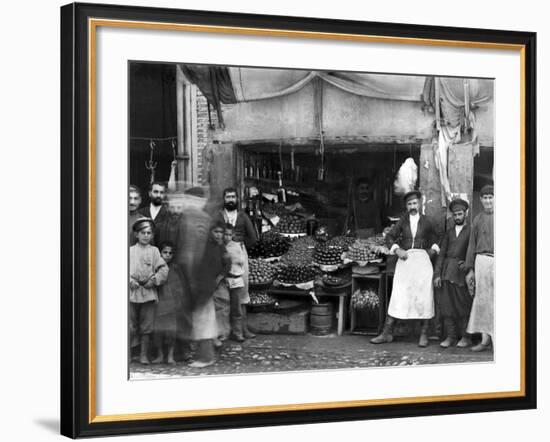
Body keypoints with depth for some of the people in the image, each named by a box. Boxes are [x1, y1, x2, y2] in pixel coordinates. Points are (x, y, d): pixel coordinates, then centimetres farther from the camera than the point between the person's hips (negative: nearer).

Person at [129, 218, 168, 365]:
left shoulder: (154, 251, 10)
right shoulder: (130, 250, 9)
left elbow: (163, 269, 4)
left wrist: (154, 280, -9)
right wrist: (129, 280, -11)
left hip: (149, 293, 1)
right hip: (132, 292, 0)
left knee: (146, 326, 2)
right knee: (130, 326, -1)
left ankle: (144, 355, 9)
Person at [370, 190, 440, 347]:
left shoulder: (427, 221, 7)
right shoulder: (403, 220, 8)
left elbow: (436, 239, 20)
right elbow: (390, 237, 9)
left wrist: (433, 250, 2)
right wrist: (397, 250, -6)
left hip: (422, 260, 0)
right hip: (405, 260, 0)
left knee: (424, 297, -2)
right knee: (397, 296, -2)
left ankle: (424, 335, 6)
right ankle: (387, 333, 0)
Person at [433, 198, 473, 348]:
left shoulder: (471, 231, 5)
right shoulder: (449, 232, 17)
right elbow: (441, 254, 12)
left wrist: (468, 264, -16)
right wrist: (437, 274, 2)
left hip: (461, 270, -4)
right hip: (446, 271, 4)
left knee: (463, 305, -3)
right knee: (447, 304, 1)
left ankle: (466, 337, 5)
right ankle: (450, 337, 6)